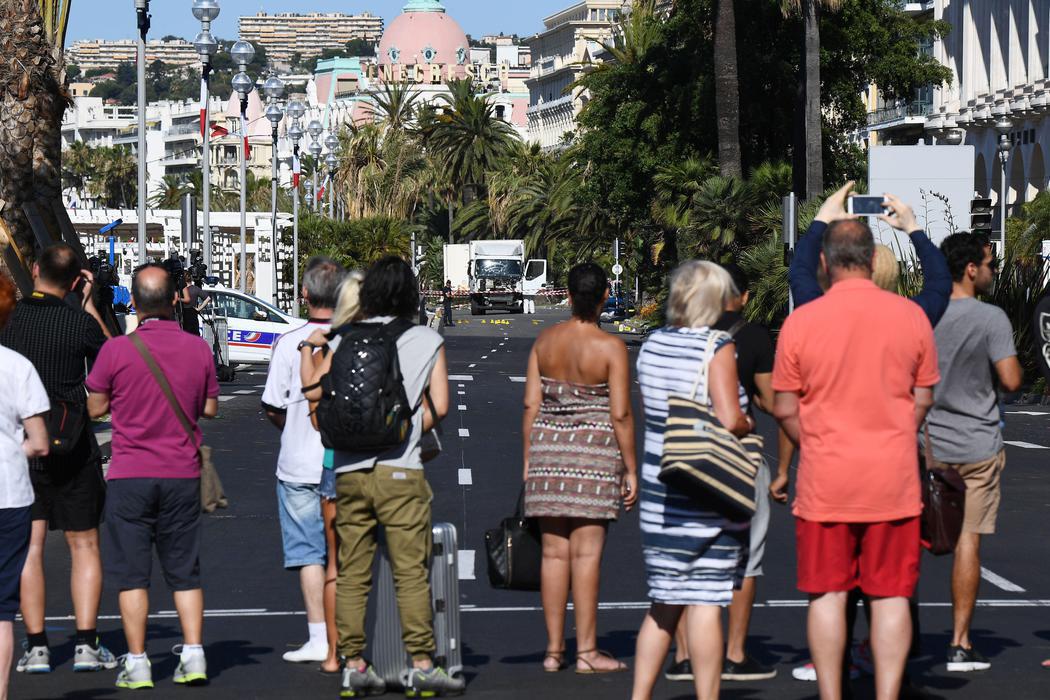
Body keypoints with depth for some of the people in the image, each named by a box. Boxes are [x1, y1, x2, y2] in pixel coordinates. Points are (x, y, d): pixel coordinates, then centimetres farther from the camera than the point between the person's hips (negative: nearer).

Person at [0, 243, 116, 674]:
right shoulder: (80, 322, -9)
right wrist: (88, 305, 12)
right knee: (84, 545, 9)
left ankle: (36, 646, 2)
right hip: (73, 447, -1)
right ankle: (87, 645, 4)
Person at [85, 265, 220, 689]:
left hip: (130, 475, -2)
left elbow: (95, 408, 1)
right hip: (182, 475, 2)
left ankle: (137, 663, 2)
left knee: (132, 574, 3)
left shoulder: (116, 351, -9)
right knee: (185, 571, 11)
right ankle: (193, 655, 5)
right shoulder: (199, 349, -2)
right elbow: (210, 408, 8)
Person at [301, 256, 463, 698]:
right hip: (399, 470, -3)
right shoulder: (428, 341, 4)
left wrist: (311, 347, 20)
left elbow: (313, 391, 4)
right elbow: (439, 406, 0)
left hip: (348, 471, 3)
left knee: (351, 574, 7)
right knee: (412, 573, -3)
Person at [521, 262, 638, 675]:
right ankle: (586, 651, -1)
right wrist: (630, 469, -4)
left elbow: (531, 404, 5)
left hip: (547, 446, 4)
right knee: (586, 552, -3)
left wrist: (528, 461, 12)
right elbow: (620, 414, -10)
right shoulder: (610, 348, -8)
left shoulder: (544, 342, 5)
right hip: (594, 450, -4)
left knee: (554, 552, 7)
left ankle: (553, 650, 10)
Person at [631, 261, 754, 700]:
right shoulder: (717, 347, -11)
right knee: (705, 602, -3)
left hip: (659, 495, 6)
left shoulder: (652, 345, 9)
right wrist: (749, 425, 1)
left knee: (664, 603, 13)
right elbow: (730, 421, -20)